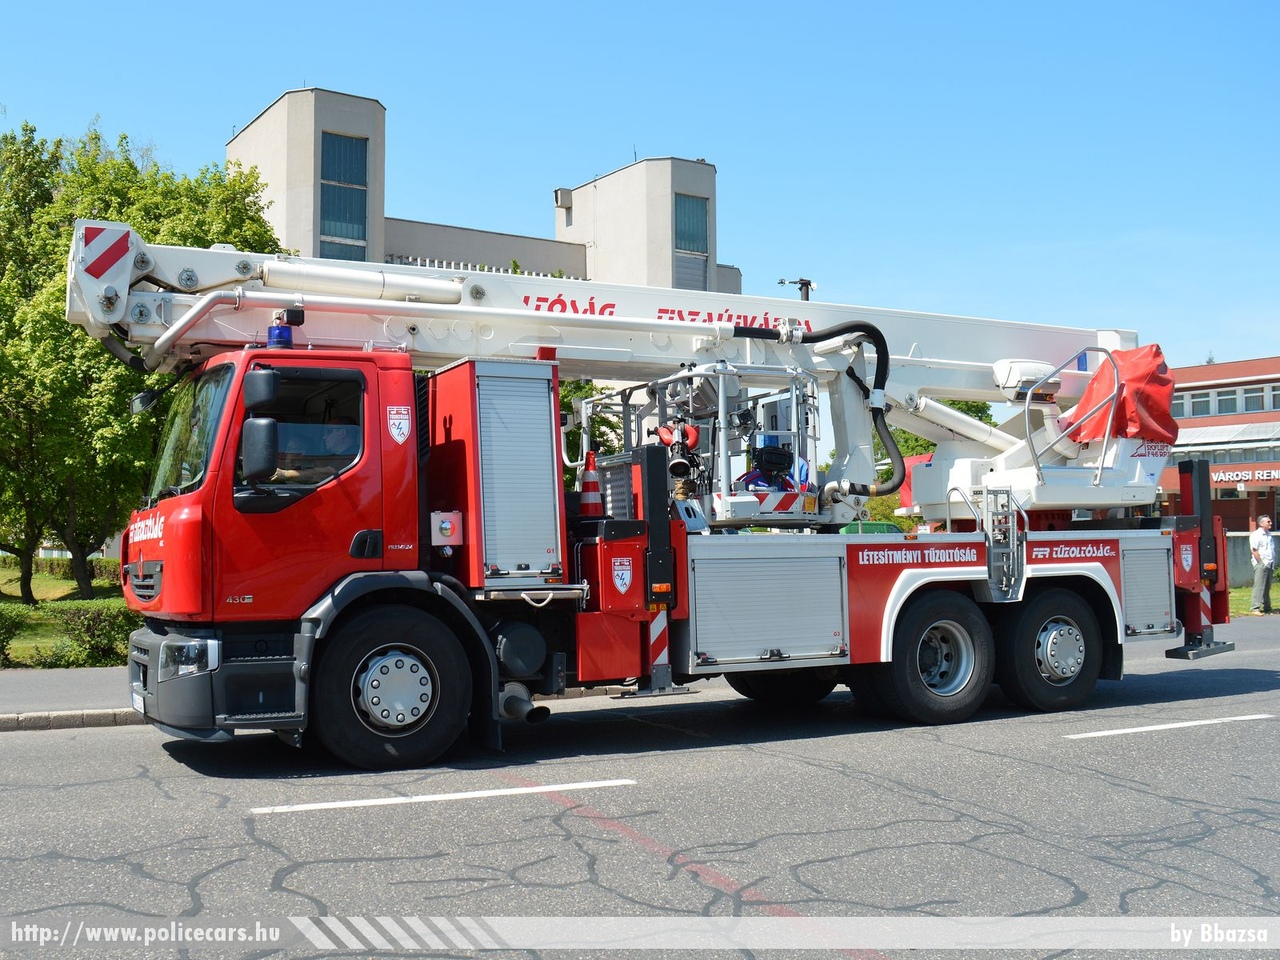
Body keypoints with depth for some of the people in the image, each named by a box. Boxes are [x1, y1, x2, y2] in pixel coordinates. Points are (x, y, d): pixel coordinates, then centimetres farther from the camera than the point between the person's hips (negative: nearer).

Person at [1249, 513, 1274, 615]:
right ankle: (1255, 608, -11)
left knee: (1267, 587, 12)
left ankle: (1266, 608, 18)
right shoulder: (1256, 535, -9)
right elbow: (1254, 550, -14)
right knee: (1259, 586, -10)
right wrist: (1261, 563, -14)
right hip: (1261, 564, -8)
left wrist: (1273, 563, 13)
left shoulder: (1268, 534, 17)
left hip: (1269, 564, 8)